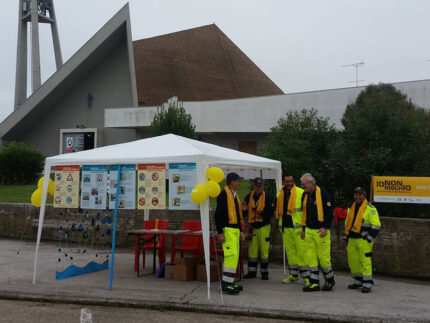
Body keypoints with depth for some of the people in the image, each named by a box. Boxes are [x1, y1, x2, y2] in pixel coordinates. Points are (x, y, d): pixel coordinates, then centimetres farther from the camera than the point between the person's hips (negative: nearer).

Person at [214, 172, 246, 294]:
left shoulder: (235, 195, 19)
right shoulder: (223, 194, -11)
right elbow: (218, 214, -14)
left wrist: (241, 231, 22)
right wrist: (220, 233, -18)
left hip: (235, 229, 9)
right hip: (227, 230, -9)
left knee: (234, 256, 9)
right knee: (231, 255, -14)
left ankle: (230, 282, 16)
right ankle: (226, 283, -10)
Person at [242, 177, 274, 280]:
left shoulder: (267, 197, -3)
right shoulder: (249, 197, 8)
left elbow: (271, 212, -8)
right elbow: (246, 211, 16)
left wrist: (261, 213, -23)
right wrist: (244, 209, -7)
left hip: (263, 226, -3)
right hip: (252, 226, 3)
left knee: (264, 250, 0)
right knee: (252, 250, 6)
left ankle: (264, 272, 11)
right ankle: (252, 271, 16)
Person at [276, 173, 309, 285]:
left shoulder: (301, 192, -7)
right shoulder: (280, 194, 11)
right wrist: (279, 224, 21)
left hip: (298, 227, -6)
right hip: (285, 227, 6)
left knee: (301, 251, -7)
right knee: (290, 251, 12)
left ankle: (305, 276, -1)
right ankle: (293, 275, 22)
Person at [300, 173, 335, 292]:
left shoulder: (322, 194, -11)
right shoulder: (305, 195, 10)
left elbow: (329, 212, -12)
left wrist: (325, 227, -18)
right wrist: (304, 229, 19)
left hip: (321, 231, -6)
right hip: (309, 231, 7)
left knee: (323, 257, -2)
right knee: (311, 257, 4)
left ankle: (330, 280, 19)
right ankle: (314, 283, 10)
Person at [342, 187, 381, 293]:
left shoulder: (370, 209, -7)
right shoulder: (351, 208, 16)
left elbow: (376, 226, -11)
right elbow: (347, 224, 24)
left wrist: (369, 239, -15)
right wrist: (346, 238, 21)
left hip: (364, 240, -7)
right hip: (352, 239, 7)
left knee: (365, 261, -9)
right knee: (352, 261, 10)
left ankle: (367, 284, -2)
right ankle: (358, 281, 25)